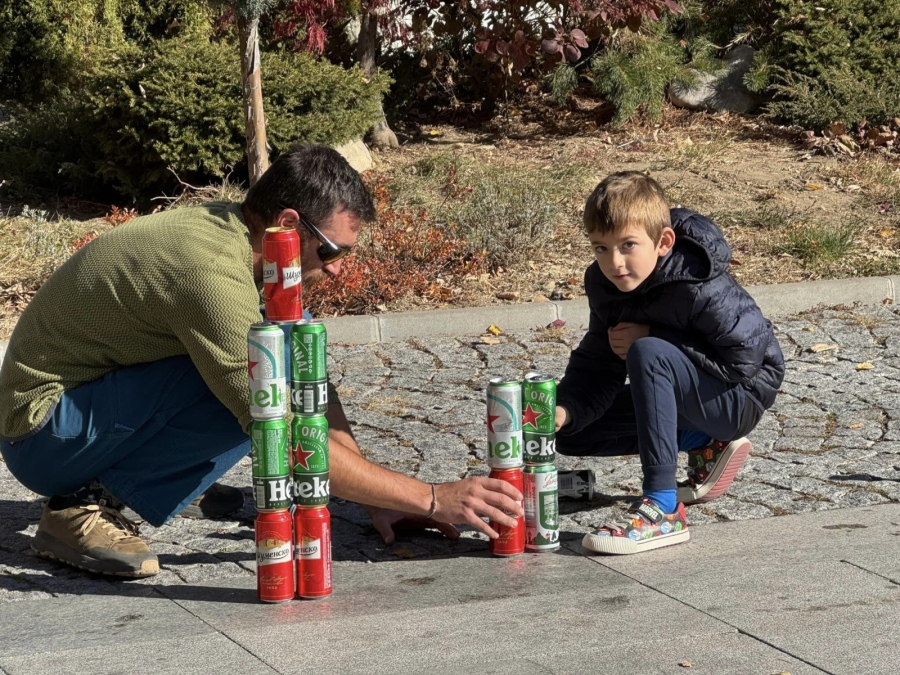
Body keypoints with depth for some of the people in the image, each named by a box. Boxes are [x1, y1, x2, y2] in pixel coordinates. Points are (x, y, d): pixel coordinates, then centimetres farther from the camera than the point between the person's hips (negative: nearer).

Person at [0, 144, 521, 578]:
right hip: (44, 436, -9)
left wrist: (378, 500, -1)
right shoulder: (211, 273, -29)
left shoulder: (231, 229, -1)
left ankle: (176, 485, 9)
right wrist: (434, 498, -24)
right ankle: (86, 507, -17)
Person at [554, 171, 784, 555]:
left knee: (647, 355, -35)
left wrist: (650, 338, -26)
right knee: (571, 434, 1)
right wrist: (564, 411, -28)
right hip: (685, 398, 9)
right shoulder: (604, 284, -7)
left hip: (739, 397, -9)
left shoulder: (699, 287, -29)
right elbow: (597, 370, -6)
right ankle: (702, 445, 6)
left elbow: (744, 359, -28)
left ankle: (663, 510, -35)